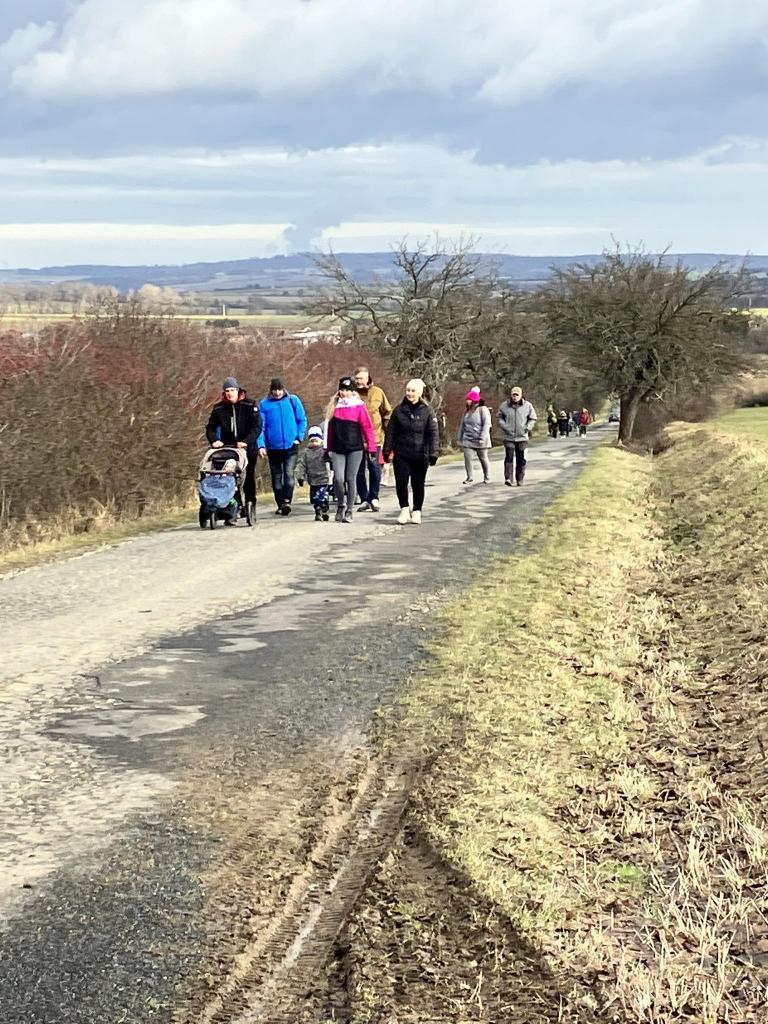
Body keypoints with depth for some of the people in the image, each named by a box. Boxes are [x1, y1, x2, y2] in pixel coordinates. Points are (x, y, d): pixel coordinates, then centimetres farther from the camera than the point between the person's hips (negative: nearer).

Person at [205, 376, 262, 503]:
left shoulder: (250, 405, -1)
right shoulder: (219, 408, 6)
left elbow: (257, 426, -8)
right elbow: (211, 427, 7)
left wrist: (246, 441, -21)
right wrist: (214, 440, -13)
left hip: (248, 447, -1)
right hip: (227, 448, 1)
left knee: (249, 478, 0)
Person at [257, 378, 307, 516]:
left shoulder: (293, 400, 1)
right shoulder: (264, 404, 0)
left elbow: (302, 420, 7)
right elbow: (260, 426, -1)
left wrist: (299, 437, -4)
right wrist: (261, 445, -11)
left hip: (291, 446, -2)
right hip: (273, 447, 2)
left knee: (289, 473, -18)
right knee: (276, 478, 9)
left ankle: (287, 501, -24)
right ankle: (280, 504, 19)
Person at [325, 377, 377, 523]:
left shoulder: (359, 407, -1)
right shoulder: (334, 406, 8)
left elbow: (367, 428, -1)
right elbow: (329, 427, 13)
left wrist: (371, 448, -5)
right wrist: (328, 448, 12)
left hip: (355, 449, -2)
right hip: (337, 450, 2)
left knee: (351, 479, 1)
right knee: (338, 479, -8)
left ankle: (349, 510, 12)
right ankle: (340, 505, 16)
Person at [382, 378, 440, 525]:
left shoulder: (427, 411, -2)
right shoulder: (399, 410, 4)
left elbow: (433, 433, -4)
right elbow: (390, 431, 8)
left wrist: (433, 453, -10)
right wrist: (387, 451, 5)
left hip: (420, 455, -1)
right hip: (401, 454, 1)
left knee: (418, 484, 6)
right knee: (401, 482, -6)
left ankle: (417, 512, 18)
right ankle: (404, 509, 10)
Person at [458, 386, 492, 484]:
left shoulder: (483, 410, -9)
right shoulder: (466, 411, 11)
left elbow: (486, 424, -15)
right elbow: (462, 425, 17)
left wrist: (482, 438, -21)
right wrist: (460, 439, 15)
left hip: (479, 440, -5)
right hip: (467, 440, 5)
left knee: (483, 458, 5)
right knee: (467, 458, -5)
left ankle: (487, 477, 20)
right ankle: (469, 478, 5)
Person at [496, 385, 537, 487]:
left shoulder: (527, 406, 1)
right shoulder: (504, 406, 1)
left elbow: (532, 418, 9)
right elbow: (499, 417, 10)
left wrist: (527, 428, -6)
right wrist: (504, 427, -6)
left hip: (522, 437, 1)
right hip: (508, 436, -1)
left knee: (521, 459, 5)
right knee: (509, 457, -13)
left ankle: (520, 479, 15)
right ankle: (508, 478, -17)